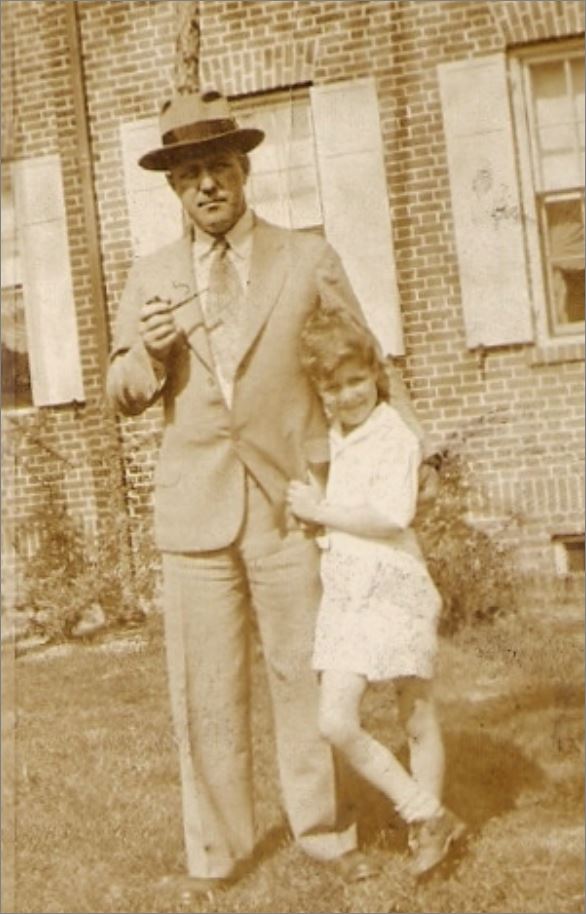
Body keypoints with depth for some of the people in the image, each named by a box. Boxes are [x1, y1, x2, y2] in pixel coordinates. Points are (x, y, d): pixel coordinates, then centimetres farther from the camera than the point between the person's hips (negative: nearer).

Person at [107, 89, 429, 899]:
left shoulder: (309, 259, 5)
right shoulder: (151, 279, 11)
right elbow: (125, 395, 12)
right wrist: (148, 352, -9)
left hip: (293, 502, -1)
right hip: (197, 508, 1)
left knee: (307, 677, 8)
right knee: (206, 691, 6)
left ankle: (326, 832, 24)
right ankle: (216, 849, 20)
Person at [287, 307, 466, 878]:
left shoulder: (395, 437, -9)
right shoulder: (328, 441, 13)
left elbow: (391, 516, -21)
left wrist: (321, 510, -14)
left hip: (394, 587, -6)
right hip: (342, 592, 7)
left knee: (417, 720, 3)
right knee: (335, 722, -3)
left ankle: (428, 826, 21)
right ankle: (429, 815, 10)